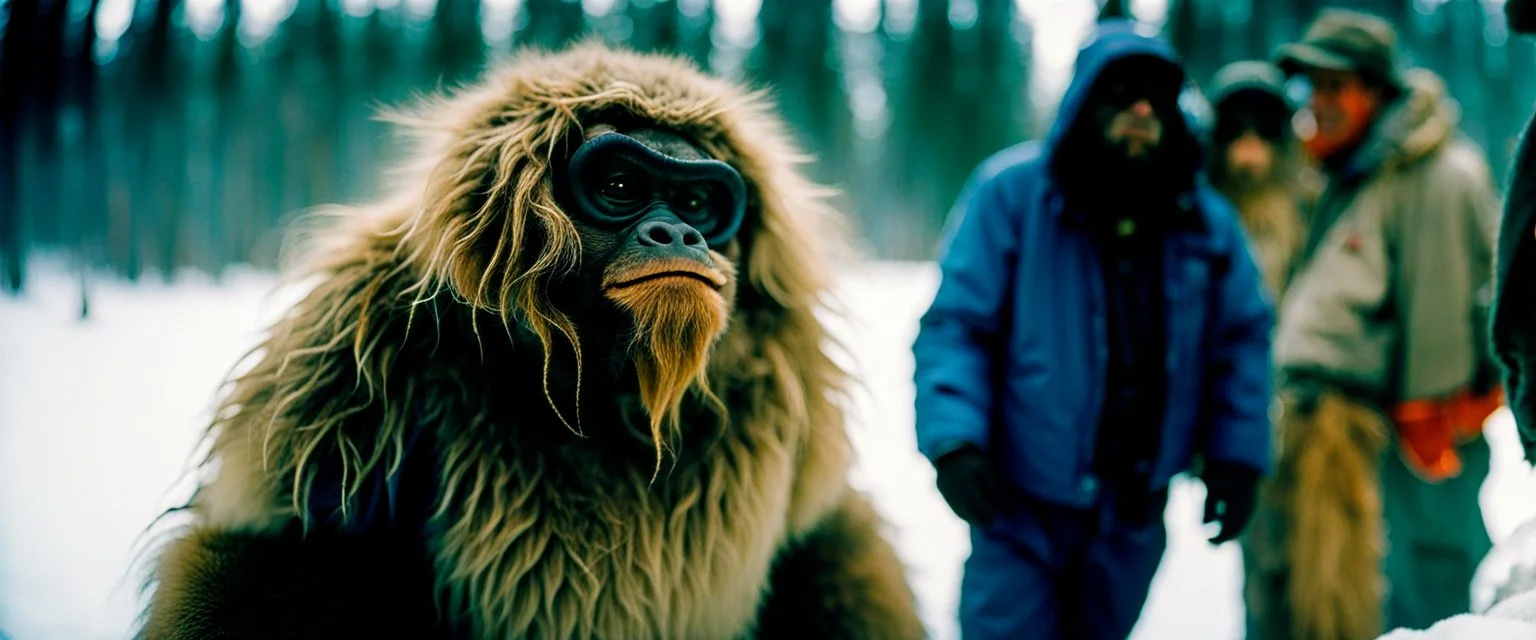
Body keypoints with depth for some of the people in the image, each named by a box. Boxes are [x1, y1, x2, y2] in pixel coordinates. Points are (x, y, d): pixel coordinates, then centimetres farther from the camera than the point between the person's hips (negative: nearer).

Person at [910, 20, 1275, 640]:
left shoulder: (1205, 218, 4)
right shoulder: (1011, 192, -9)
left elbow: (1242, 337, 11)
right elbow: (954, 325, -10)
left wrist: (1236, 458, 3)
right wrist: (953, 440, -22)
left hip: (1135, 512, 5)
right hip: (1021, 501, -4)